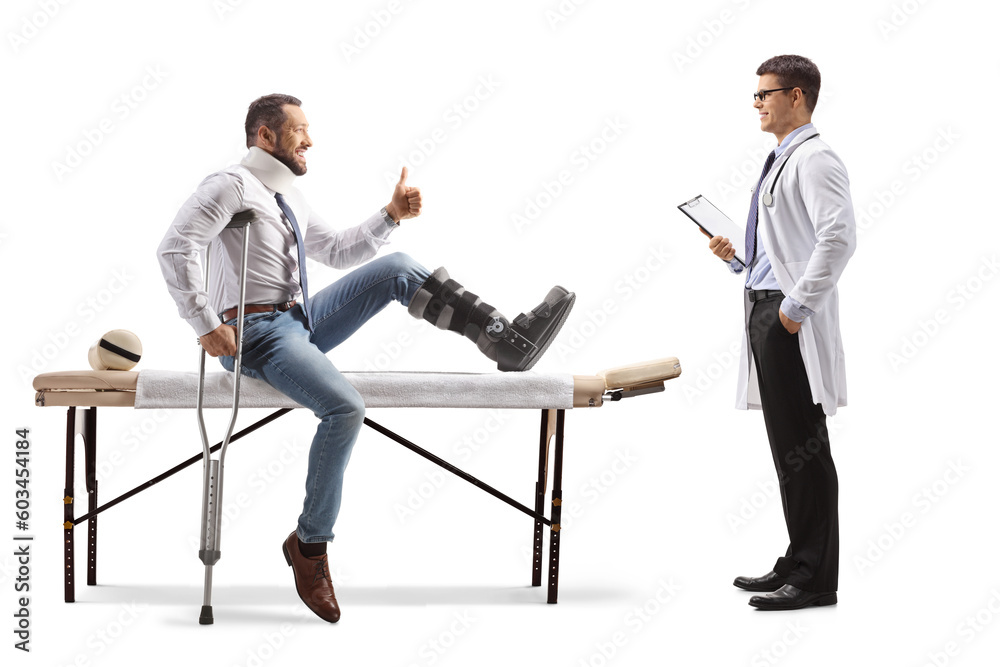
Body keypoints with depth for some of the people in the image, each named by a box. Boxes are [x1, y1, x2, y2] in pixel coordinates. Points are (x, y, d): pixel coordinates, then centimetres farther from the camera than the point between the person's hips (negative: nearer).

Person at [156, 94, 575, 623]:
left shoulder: (287, 199, 18)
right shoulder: (232, 186, -10)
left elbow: (338, 251, 28)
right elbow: (174, 249, -20)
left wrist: (391, 215, 15)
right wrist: (206, 326, -23)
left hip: (301, 322, 9)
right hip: (257, 334, -9)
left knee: (395, 270, -3)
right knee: (345, 409, -29)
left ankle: (511, 342, -7)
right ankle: (309, 545, -15)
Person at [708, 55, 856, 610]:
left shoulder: (815, 161, -11)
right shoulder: (780, 163, 20)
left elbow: (838, 239, -23)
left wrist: (798, 303, -23)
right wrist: (737, 258, 12)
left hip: (793, 320, -10)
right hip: (763, 308, 10)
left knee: (803, 448, -7)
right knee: (786, 445, 14)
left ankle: (815, 580, -1)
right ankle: (797, 563, 22)